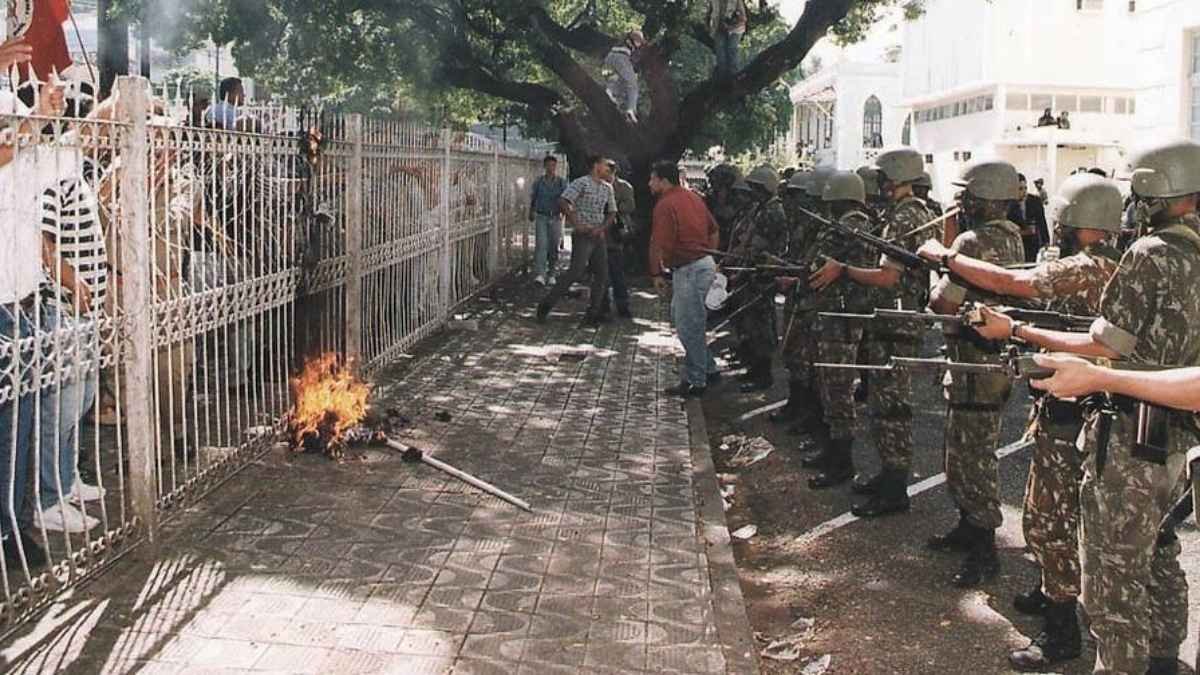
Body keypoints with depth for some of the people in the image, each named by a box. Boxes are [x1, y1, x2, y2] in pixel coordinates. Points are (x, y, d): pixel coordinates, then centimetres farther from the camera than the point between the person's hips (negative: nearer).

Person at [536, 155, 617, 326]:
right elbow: (563, 202, -18)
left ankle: (592, 314, 10)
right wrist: (576, 224, -19)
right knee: (576, 272, -15)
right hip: (582, 236, -7)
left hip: (599, 236, 7)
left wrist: (602, 228, -1)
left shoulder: (607, 188, 13)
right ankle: (546, 305, -5)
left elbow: (612, 213, 18)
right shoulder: (581, 183, -8)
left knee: (602, 276, 3)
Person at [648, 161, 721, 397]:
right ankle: (707, 368, 25)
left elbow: (659, 245, -21)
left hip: (690, 270, -10)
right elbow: (714, 230, 20)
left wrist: (656, 274, -11)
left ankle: (696, 382, 8)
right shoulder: (693, 197, 13)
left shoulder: (665, 205, -15)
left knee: (688, 327, -1)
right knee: (679, 316, 21)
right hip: (705, 263, 10)